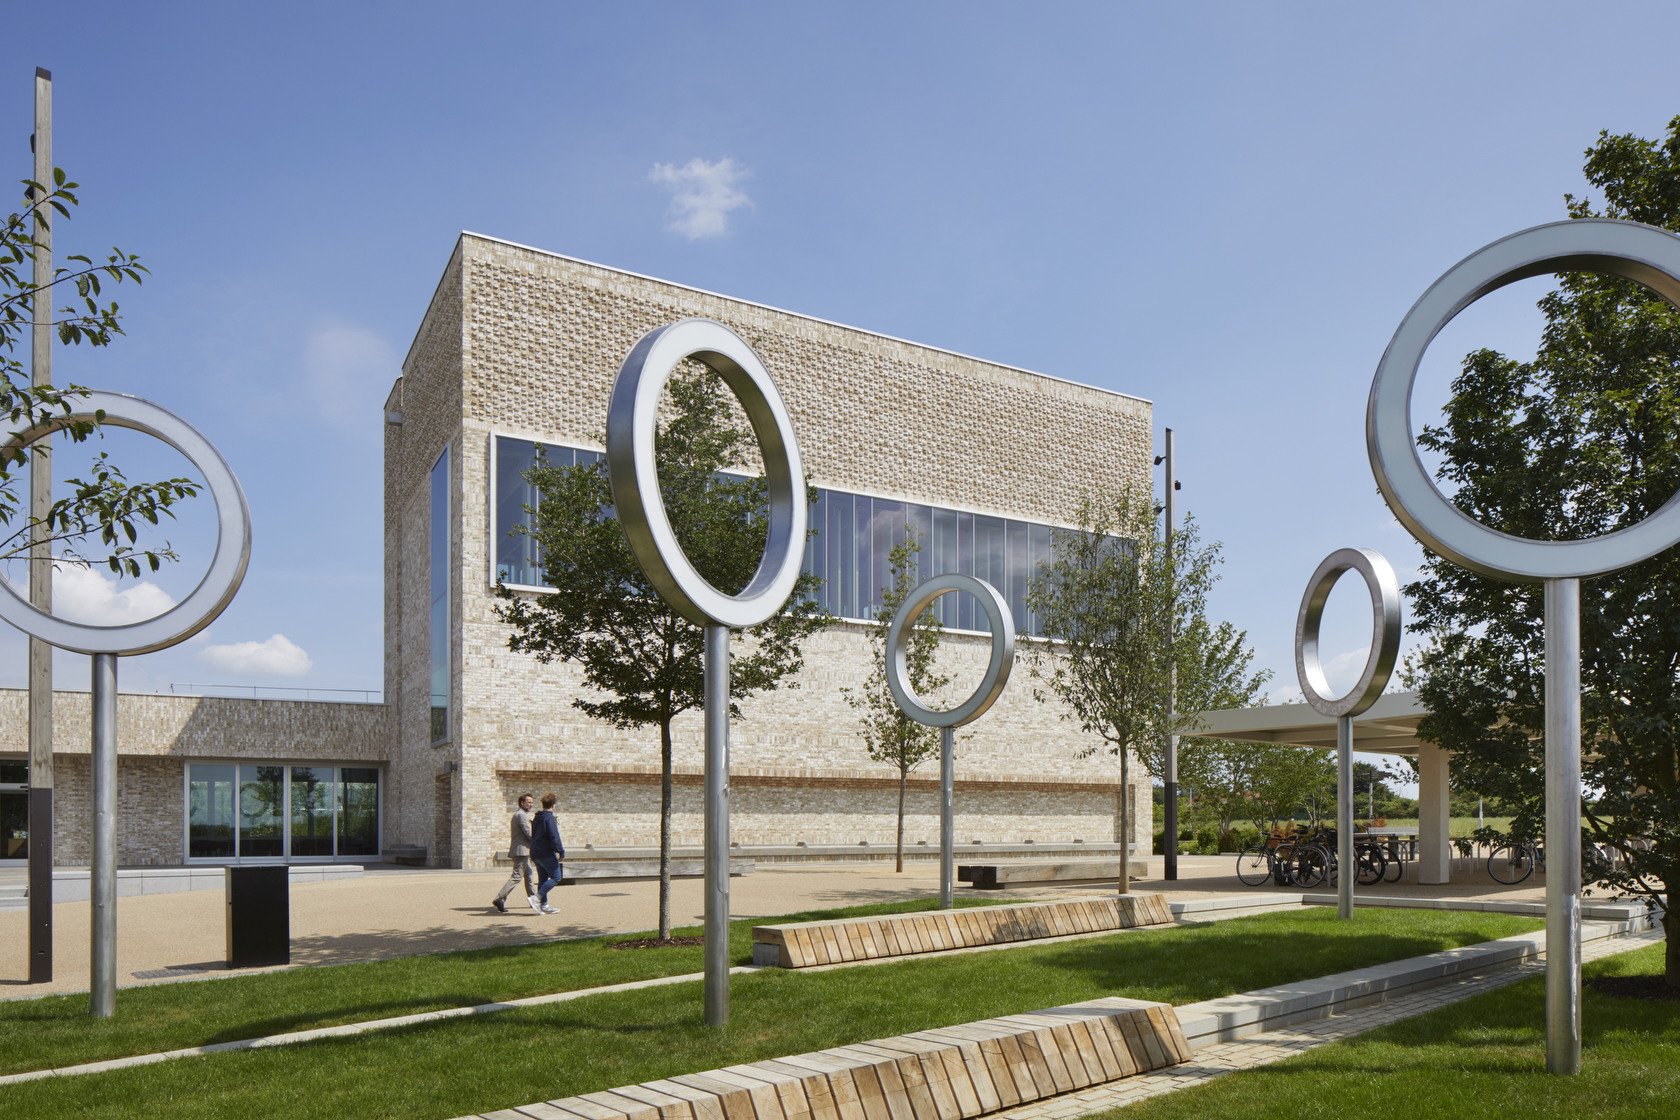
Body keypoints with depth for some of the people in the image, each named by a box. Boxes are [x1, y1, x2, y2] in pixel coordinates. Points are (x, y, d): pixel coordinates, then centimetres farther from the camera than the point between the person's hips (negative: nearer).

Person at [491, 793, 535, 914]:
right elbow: (528, 834, -17)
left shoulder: (517, 814, 19)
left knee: (528, 875, 17)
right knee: (517, 876, -13)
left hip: (521, 850, 11)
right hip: (521, 850, -11)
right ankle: (500, 899, -17)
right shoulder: (521, 815, -14)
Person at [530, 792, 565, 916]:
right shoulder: (550, 818, -13)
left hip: (535, 854, 9)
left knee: (543, 879, 12)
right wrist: (561, 852, -15)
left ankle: (544, 905, 11)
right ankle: (536, 898, -15)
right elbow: (554, 837, -20)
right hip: (547, 853, -9)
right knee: (556, 878, -5)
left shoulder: (537, 818, 15)